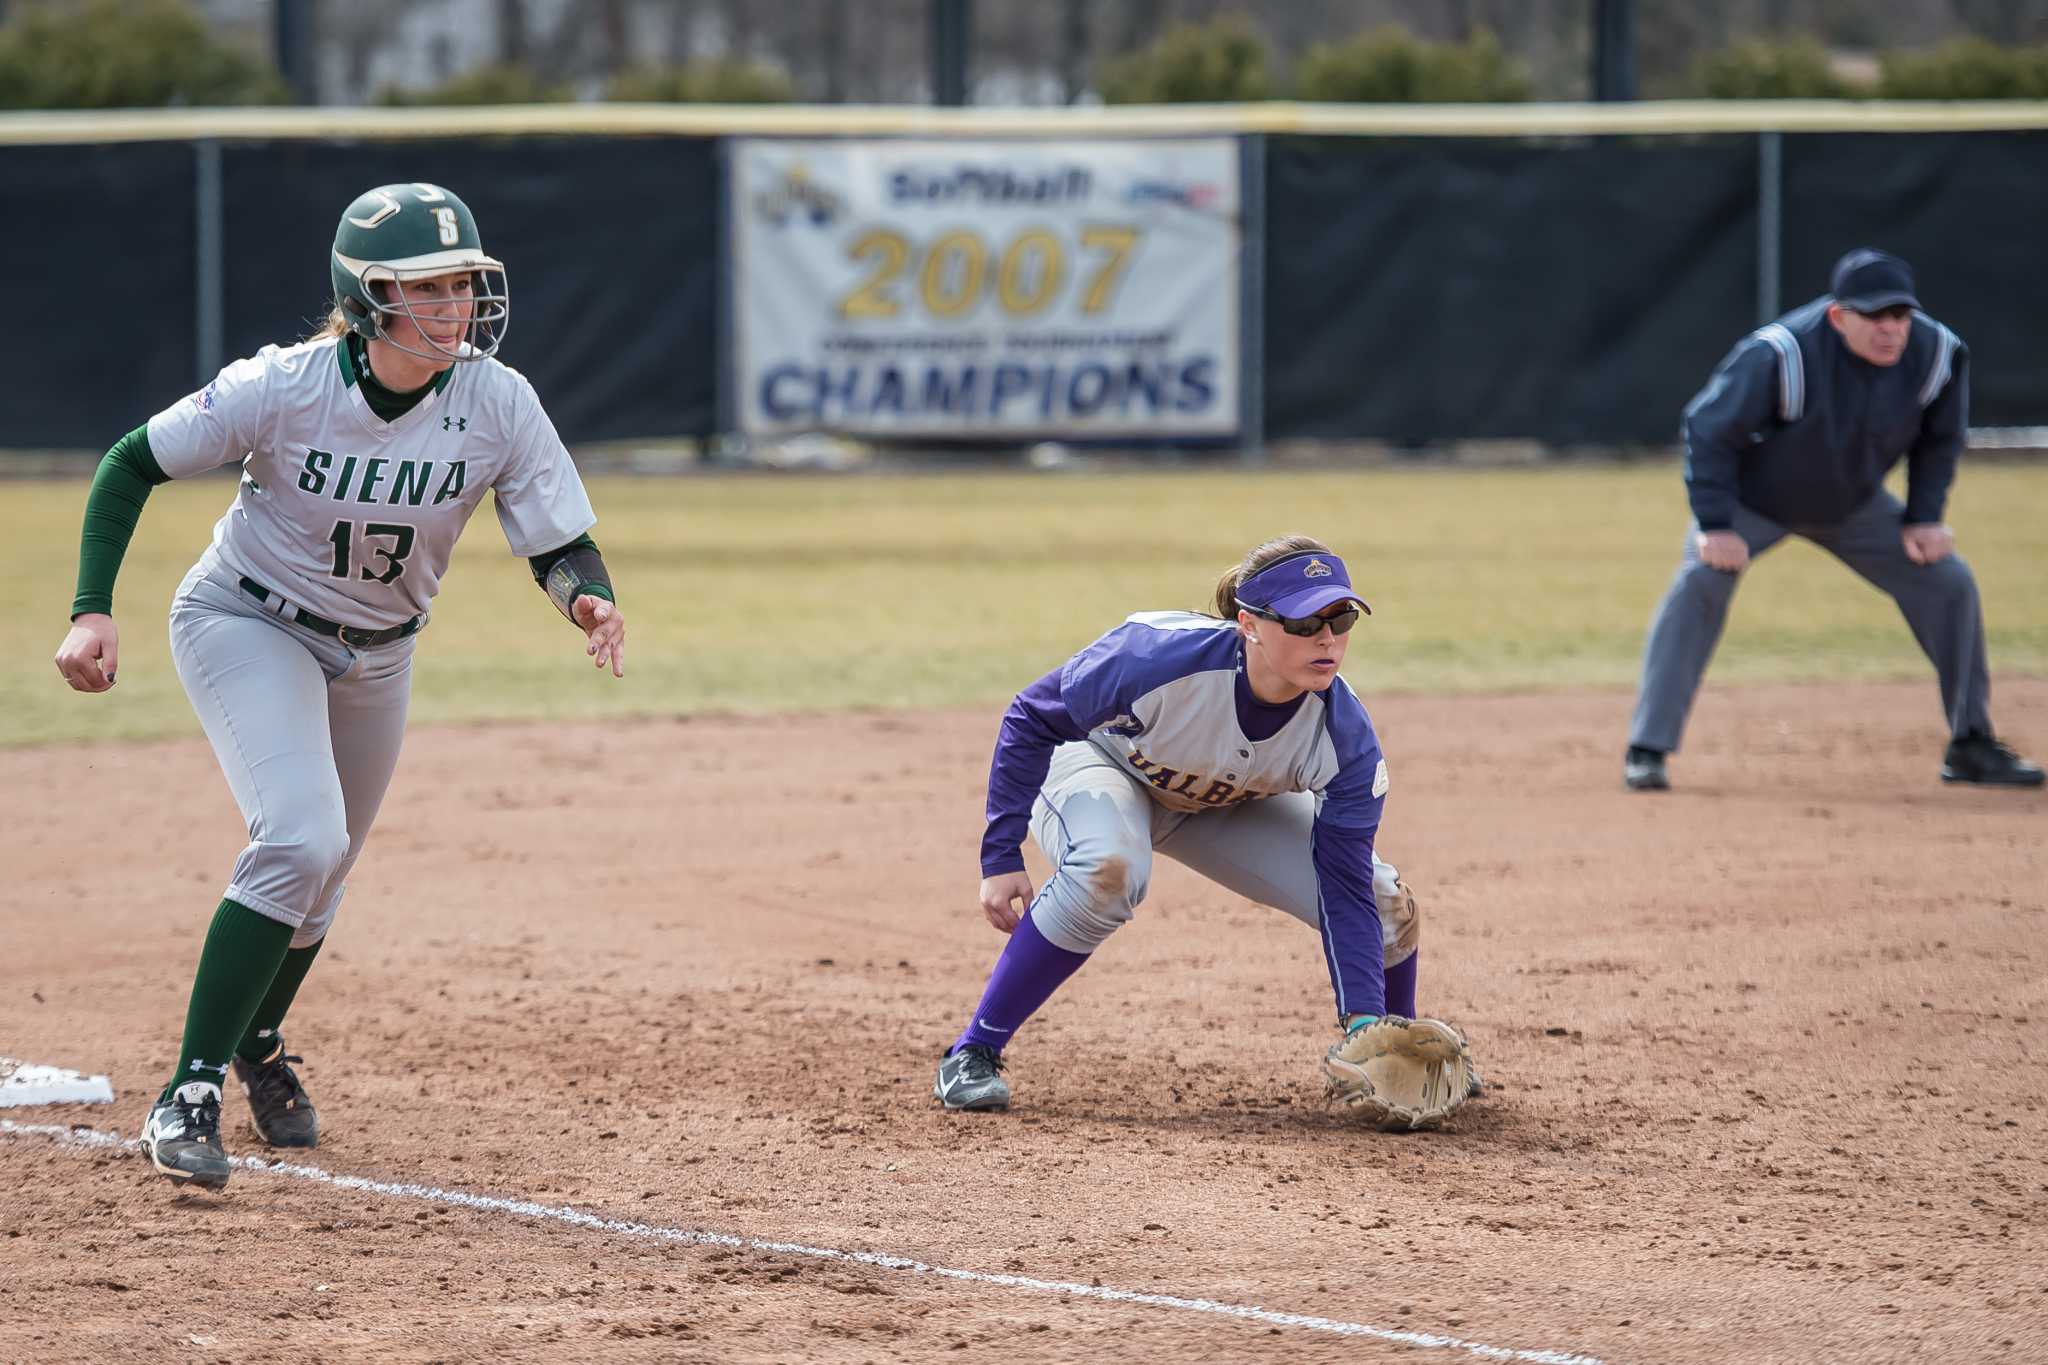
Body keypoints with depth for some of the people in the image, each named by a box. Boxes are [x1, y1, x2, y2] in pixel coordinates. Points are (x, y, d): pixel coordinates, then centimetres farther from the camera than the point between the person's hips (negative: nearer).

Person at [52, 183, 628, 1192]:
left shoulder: (498, 405, -21)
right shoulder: (281, 389, -28)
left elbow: (560, 543, -14)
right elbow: (132, 464, -16)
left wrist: (591, 600, -37)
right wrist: (92, 611, -24)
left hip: (376, 653, 4)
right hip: (245, 625, -4)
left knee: (318, 877, 17)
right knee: (301, 838, -26)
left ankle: (257, 1044, 49)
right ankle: (190, 1093, -19)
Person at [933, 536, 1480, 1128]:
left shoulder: (1346, 739, -28)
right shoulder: (1160, 654, -40)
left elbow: (1343, 889, -23)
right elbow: (1030, 719, -25)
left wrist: (1363, 1022, -34)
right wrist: (1002, 857, -26)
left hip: (1226, 806, 4)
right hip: (1092, 763, -4)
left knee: (1388, 904, -9)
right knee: (1109, 870, -40)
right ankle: (972, 1055, -27)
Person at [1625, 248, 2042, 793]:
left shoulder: (1938, 353, -23)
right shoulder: (1780, 355, -37)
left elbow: (1939, 439, -2)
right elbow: (1708, 429, -25)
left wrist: (1923, 518, -7)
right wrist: (1715, 525, -27)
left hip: (1852, 504, 4)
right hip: (1754, 500, -4)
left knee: (1950, 582, -2)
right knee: (1700, 582, -26)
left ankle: (1970, 746, 13)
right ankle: (1647, 751, -19)